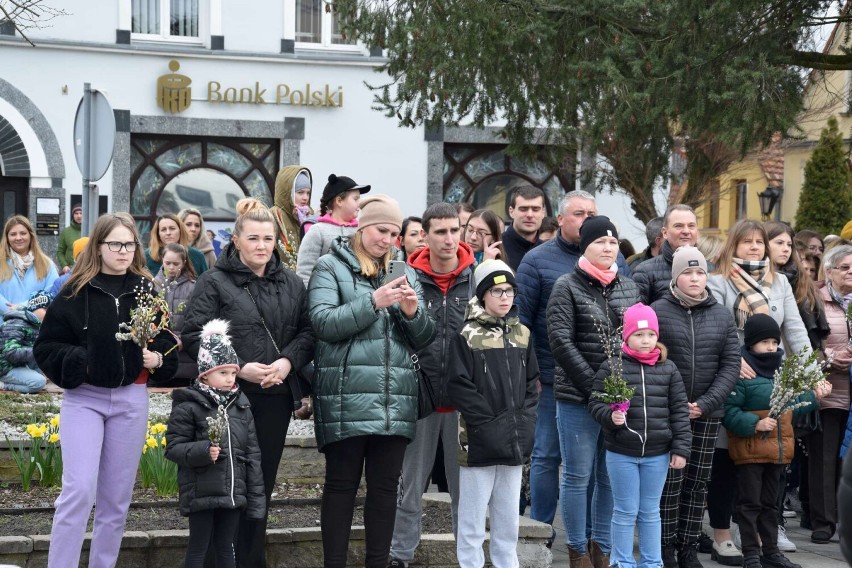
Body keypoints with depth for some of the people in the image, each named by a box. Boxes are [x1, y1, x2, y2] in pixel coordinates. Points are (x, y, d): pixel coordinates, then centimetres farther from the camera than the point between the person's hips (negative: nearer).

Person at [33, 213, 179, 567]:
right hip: (83, 398, -3)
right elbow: (46, 347, -3)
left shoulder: (148, 291, 4)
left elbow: (167, 342, 15)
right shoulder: (75, 292, -4)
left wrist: (158, 359, -5)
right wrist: (79, 362, -17)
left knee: (116, 497, 8)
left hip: (131, 400, 3)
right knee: (79, 490, -13)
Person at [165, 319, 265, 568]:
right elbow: (173, 446, -9)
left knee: (226, 548, 13)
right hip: (201, 493, -5)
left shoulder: (240, 407, 8)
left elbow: (252, 454, 10)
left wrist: (256, 498, 7)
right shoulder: (188, 407, -7)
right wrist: (202, 451, -27)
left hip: (233, 492, 5)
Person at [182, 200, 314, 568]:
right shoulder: (215, 282, -4)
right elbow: (193, 335, -9)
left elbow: (307, 331, 10)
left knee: (262, 485, 10)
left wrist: (288, 361, -10)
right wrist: (239, 368, -17)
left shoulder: (291, 284, 11)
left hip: (276, 398, 4)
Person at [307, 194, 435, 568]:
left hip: (395, 400, 4)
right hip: (346, 398, -4)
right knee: (341, 484, 2)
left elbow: (422, 341, 14)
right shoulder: (330, 267, 3)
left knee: (385, 486, 7)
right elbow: (323, 323, -10)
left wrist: (412, 312, -7)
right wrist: (374, 302, -17)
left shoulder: (404, 274, 17)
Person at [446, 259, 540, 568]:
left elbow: (532, 382, 14)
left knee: (509, 516, 12)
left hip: (515, 440, 5)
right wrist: (488, 424, -14)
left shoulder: (521, 333, 11)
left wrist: (525, 421, 0)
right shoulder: (467, 335, -7)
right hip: (479, 440, -5)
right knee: (473, 515, 0)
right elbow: (458, 386, -12)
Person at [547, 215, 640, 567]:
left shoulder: (629, 288, 12)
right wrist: (593, 386, -15)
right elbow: (560, 341, -10)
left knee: (611, 476, 8)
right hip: (578, 397, -4)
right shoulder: (567, 287, -2)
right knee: (578, 476, 1)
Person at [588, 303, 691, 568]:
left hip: (658, 454, 2)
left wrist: (681, 448, 0)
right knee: (625, 512, 7)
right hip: (621, 453, -2)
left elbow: (679, 411, 4)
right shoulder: (611, 367, -5)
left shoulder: (668, 369, 2)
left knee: (650, 512, 14)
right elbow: (595, 403, -1)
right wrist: (610, 416, -22)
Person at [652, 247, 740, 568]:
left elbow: (731, 365, 3)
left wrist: (705, 403, -8)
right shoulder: (657, 311, -4)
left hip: (708, 413, 3)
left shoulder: (722, 315, 6)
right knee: (670, 482, -1)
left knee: (698, 481, 8)